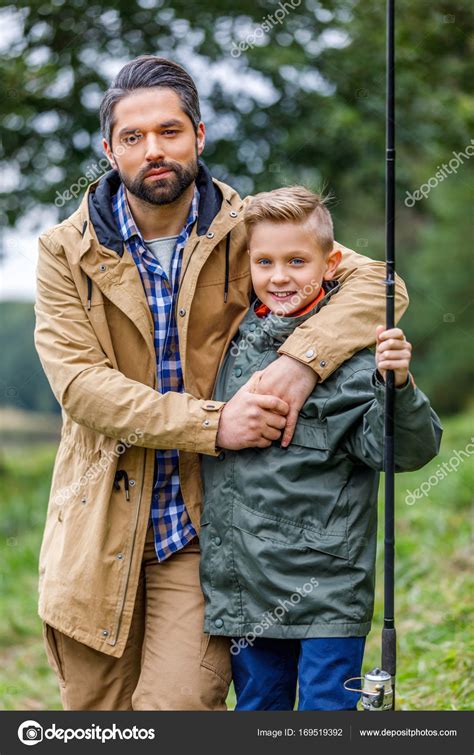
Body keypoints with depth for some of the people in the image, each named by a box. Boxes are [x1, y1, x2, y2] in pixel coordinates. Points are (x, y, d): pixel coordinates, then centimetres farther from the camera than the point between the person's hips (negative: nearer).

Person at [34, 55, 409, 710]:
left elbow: (378, 282, -6)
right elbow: (79, 383, -13)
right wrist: (213, 423, -22)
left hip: (202, 531, -1)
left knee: (175, 707, -14)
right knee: (95, 716, 11)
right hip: (99, 530, 1)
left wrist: (302, 360, -25)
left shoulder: (248, 233, 0)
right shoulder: (67, 251, -1)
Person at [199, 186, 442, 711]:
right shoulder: (236, 339, 7)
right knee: (258, 709, 16)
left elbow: (405, 449, -18)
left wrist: (396, 386, -32)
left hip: (327, 585, -5)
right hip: (245, 584, 5)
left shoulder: (348, 351, -11)